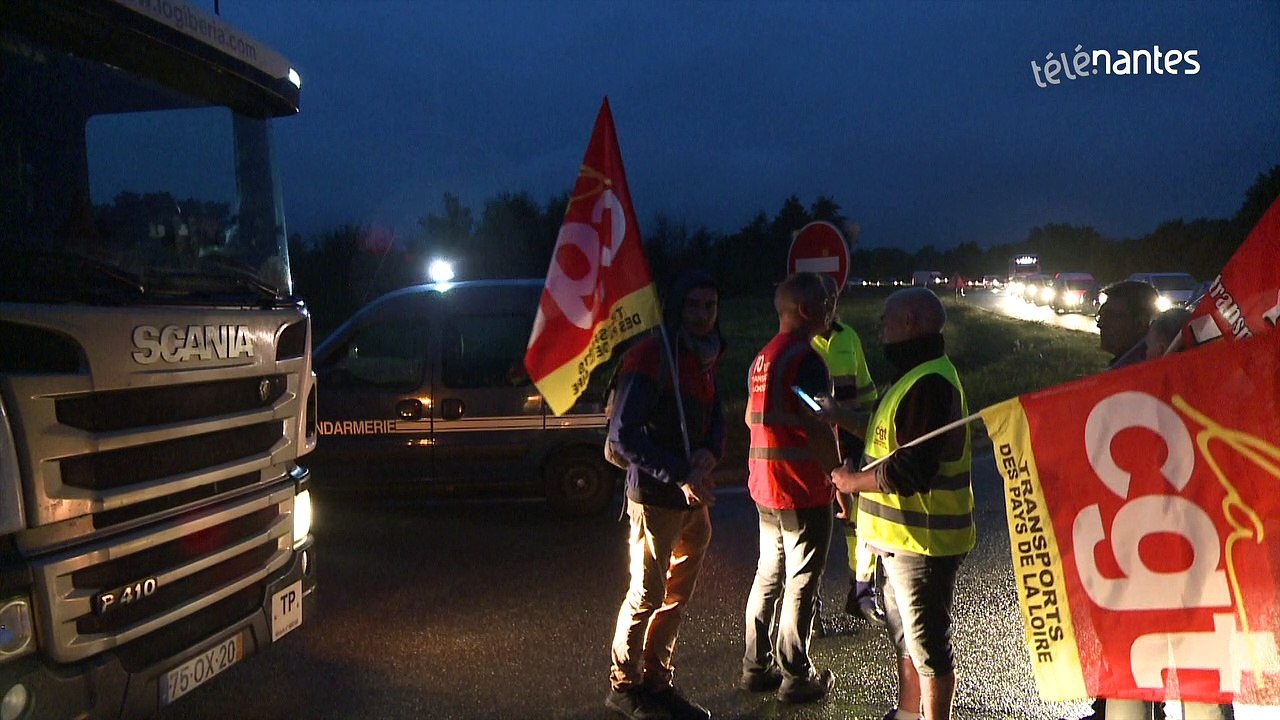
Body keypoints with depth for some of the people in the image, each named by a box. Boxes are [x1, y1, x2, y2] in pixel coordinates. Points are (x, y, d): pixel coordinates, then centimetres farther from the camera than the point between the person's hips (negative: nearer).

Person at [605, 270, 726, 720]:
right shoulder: (649, 358, -15)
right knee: (648, 595, 2)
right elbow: (623, 436, -21)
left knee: (679, 594, 15)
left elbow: (716, 420, 12)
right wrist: (680, 475, -24)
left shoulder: (703, 360, 11)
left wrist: (709, 454, -11)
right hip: (655, 496, -8)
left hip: (695, 496, 8)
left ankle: (656, 681, 29)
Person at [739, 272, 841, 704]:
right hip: (802, 489, -9)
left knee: (769, 572, 16)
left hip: (764, 486, 9)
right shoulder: (805, 358, -18)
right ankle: (796, 677, 11)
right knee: (801, 582, 2)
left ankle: (756, 666, 24)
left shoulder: (762, 357, 11)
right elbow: (817, 428, -21)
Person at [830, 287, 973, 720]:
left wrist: (853, 481, -17)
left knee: (927, 644, 1)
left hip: (923, 540, -12)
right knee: (905, 634, 25)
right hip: (904, 536, 12)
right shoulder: (916, 376, 14)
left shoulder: (929, 383, -23)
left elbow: (911, 469, -29)